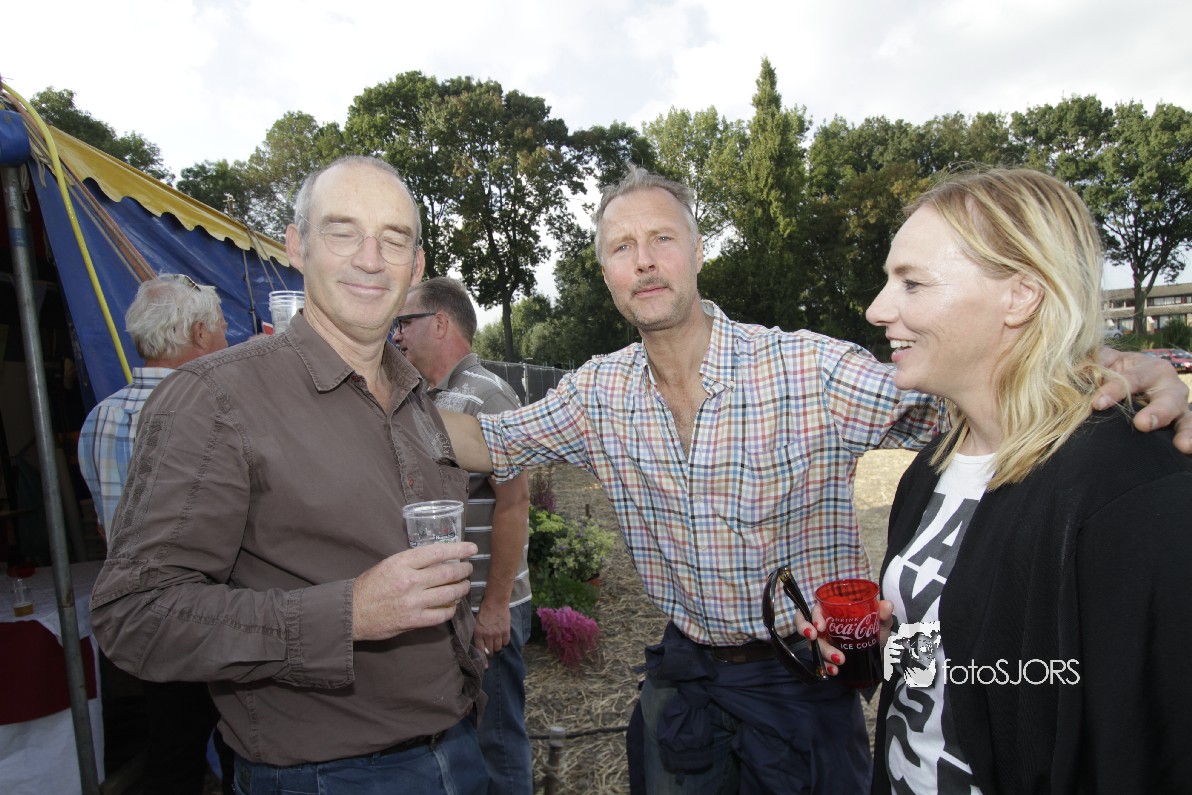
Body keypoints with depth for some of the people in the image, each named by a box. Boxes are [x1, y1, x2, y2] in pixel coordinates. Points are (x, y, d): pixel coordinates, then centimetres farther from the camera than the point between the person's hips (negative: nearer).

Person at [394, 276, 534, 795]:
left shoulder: (486, 395, -16)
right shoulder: (432, 399, 11)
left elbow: (514, 501, -21)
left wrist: (495, 604, -21)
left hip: (483, 611, -8)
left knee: (495, 742, 6)